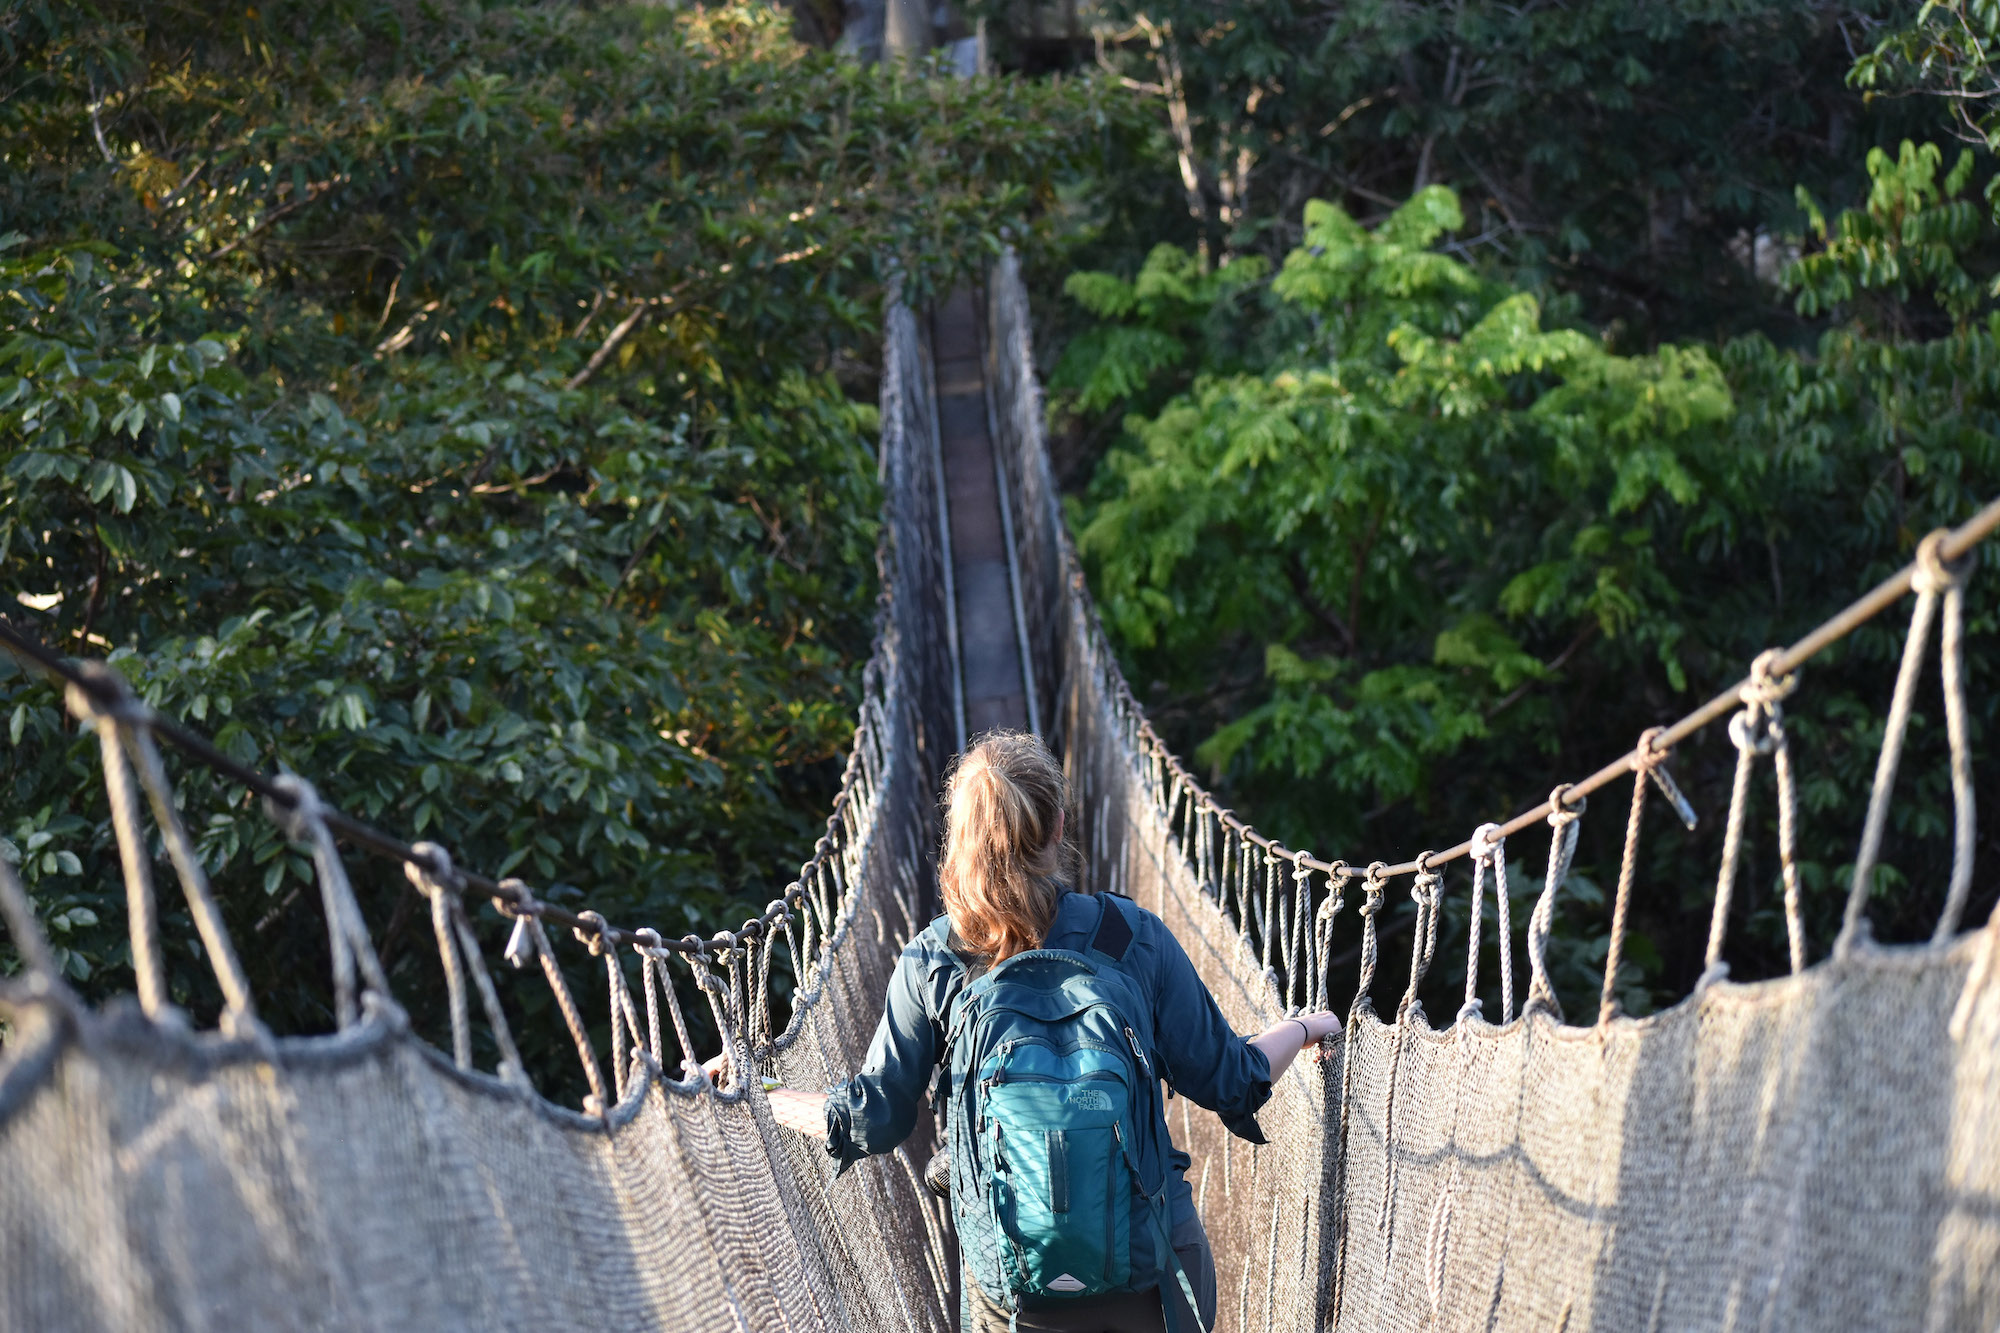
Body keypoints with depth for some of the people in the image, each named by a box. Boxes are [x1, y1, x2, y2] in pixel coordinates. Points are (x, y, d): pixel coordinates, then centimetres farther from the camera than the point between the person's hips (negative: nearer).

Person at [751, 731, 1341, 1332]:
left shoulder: (931, 962, -8)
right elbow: (1228, 1083, -3)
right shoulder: (1134, 936, -9)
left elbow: (874, 1120, -2)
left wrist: (759, 1093, 15)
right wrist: (1302, 1029, 18)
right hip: (1152, 1264, 0)